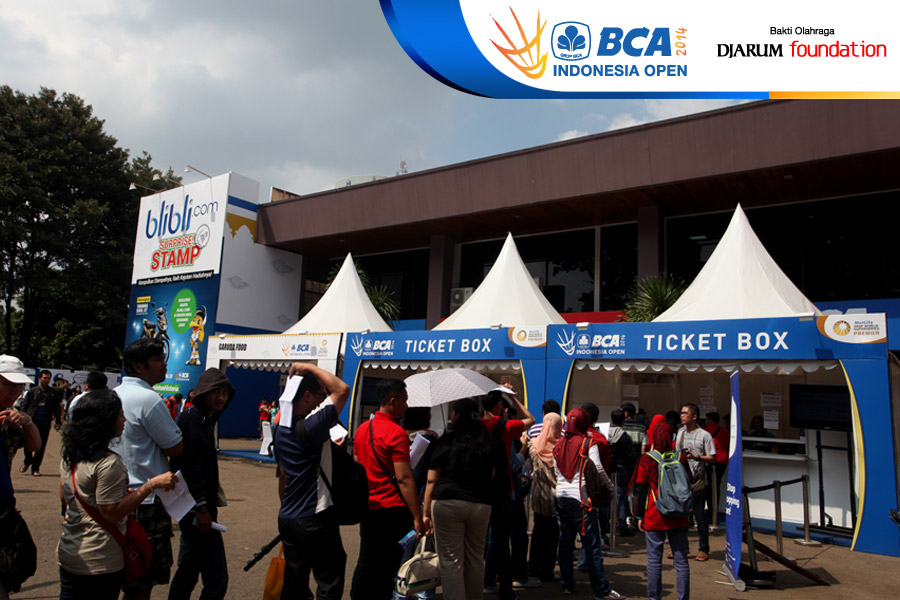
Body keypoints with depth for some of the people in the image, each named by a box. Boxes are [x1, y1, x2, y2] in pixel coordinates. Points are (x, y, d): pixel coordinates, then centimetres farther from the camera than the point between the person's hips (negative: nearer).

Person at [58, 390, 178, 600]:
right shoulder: (108, 463, -23)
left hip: (67, 554, 8)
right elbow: (111, 514, -21)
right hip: (99, 563, -8)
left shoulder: (69, 455, 3)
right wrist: (151, 485, -22)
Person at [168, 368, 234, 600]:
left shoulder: (208, 419, 14)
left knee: (189, 568, 20)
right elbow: (190, 467, -21)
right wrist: (201, 508, -22)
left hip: (199, 508, 10)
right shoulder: (192, 420, -16)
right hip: (196, 509, -10)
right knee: (216, 578, -8)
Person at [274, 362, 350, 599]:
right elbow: (342, 389, -20)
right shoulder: (310, 426, -18)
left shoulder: (281, 428, 8)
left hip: (287, 518, 8)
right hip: (316, 518, -8)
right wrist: (310, 368, -11)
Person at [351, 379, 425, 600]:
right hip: (392, 508, -7)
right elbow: (404, 478, -20)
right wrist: (418, 518, -18)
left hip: (367, 508, 7)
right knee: (387, 568, 5)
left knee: (366, 563, 18)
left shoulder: (362, 429, 9)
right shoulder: (396, 433, -15)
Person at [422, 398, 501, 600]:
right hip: (481, 505, 4)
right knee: (475, 559, 16)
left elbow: (432, 480, -2)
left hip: (447, 502, -4)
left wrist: (426, 513, 2)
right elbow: (491, 477, 12)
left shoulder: (447, 440, -1)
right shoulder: (490, 443, 9)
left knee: (451, 562, 1)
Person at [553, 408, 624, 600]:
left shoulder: (559, 445, 9)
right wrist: (610, 486, 0)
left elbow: (556, 471, 12)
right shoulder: (588, 443, -7)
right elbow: (598, 468, -13)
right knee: (592, 544, -1)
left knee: (565, 542, 11)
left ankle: (567, 584, 19)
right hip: (580, 498, -5)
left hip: (561, 497, 6)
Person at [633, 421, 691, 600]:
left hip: (654, 517, -2)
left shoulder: (646, 460, -6)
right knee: (681, 560, 9)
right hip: (678, 517, 2)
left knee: (654, 560, 7)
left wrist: (639, 516, 7)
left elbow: (640, 491, -2)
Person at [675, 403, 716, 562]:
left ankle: (704, 549, 15)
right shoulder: (680, 432, 12)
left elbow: (712, 459, -8)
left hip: (698, 480, -5)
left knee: (700, 515, 2)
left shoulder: (704, 435, -5)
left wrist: (695, 457, -19)